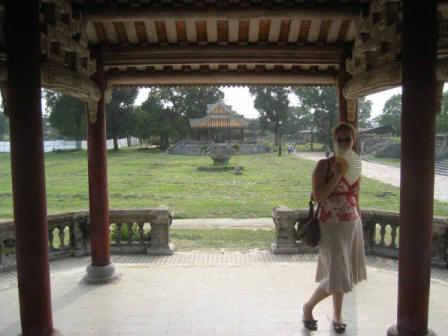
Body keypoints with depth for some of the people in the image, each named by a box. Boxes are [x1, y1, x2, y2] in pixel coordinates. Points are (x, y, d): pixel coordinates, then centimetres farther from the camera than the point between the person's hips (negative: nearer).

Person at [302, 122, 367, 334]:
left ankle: (337, 315, 36)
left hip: (352, 226, 6)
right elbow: (318, 196, -17)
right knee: (336, 278, -6)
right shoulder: (324, 165, -9)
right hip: (331, 226, -5)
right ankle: (308, 306, 21)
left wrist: (358, 229, 16)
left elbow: (355, 200, 15)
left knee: (343, 275, 16)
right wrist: (336, 176, -24)